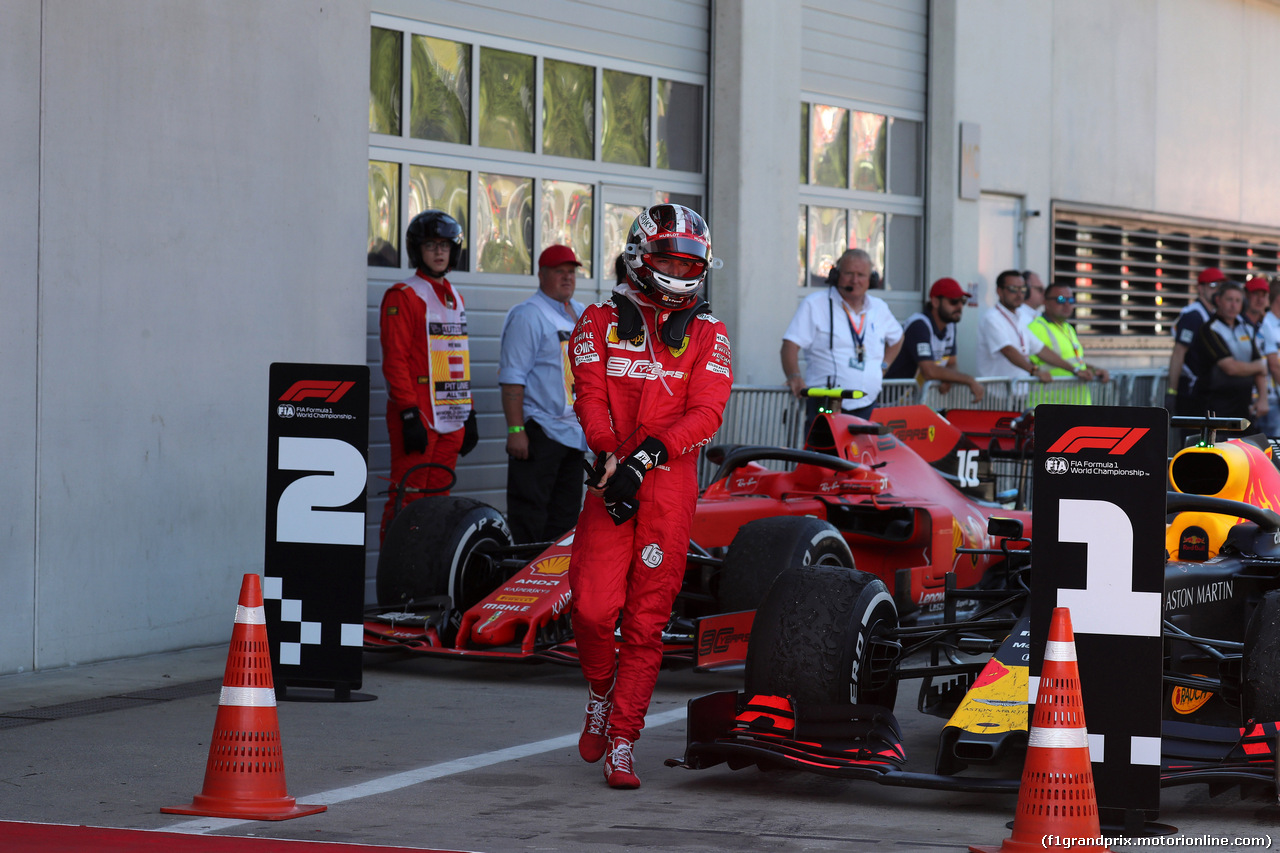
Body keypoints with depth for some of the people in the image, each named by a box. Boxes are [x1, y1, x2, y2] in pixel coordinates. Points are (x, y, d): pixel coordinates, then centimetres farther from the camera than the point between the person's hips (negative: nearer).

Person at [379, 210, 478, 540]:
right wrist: (410, 414, -17)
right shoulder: (402, 297, -4)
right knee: (406, 502, -9)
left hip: (451, 420, 7)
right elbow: (395, 361, -11)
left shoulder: (455, 299, 20)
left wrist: (469, 414, 19)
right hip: (417, 417, -7)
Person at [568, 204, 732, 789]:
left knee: (647, 619, 0)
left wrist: (647, 454, -17)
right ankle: (600, 692, 18)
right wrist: (609, 456, -18)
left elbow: (706, 413, -2)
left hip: (671, 483, 1)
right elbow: (591, 399, 0)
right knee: (595, 607, -12)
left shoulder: (708, 335, 10)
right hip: (613, 478, 0)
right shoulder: (601, 321, 11)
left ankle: (621, 746, 5)